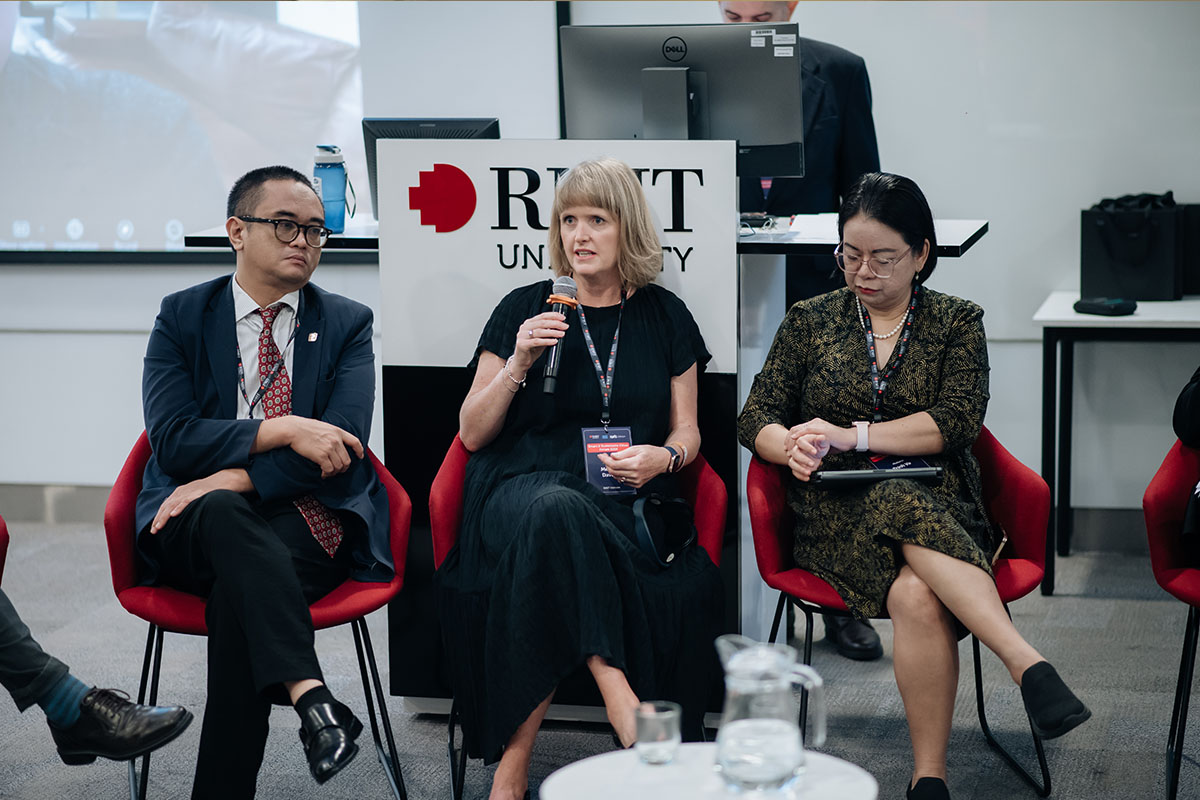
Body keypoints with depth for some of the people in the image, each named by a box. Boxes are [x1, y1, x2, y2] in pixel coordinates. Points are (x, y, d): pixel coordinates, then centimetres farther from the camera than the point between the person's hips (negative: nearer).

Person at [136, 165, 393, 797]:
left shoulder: (348, 324, 10)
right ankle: (310, 696, -52)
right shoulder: (181, 317, 10)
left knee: (238, 587, -34)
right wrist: (282, 430, -16)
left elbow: (342, 444, -5)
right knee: (222, 514, -37)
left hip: (307, 519, 0)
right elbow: (172, 437, -4)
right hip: (194, 528, 0)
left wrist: (234, 477, -18)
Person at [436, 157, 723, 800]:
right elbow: (473, 433, 8)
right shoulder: (525, 308, 9)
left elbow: (686, 433, 17)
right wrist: (518, 364, -7)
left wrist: (664, 457, -7)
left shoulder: (665, 317, 14)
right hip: (523, 485, -1)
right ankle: (619, 699, -42)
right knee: (555, 511, -39)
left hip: (625, 501, 1)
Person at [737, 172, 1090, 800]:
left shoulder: (957, 323, 11)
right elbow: (756, 417, 10)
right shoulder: (809, 321, 15)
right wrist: (792, 446, -14)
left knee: (917, 593, -37)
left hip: (939, 500, 0)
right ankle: (1029, 665, -42)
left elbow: (955, 422, -4)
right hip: (836, 511, 0)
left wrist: (852, 435, -15)